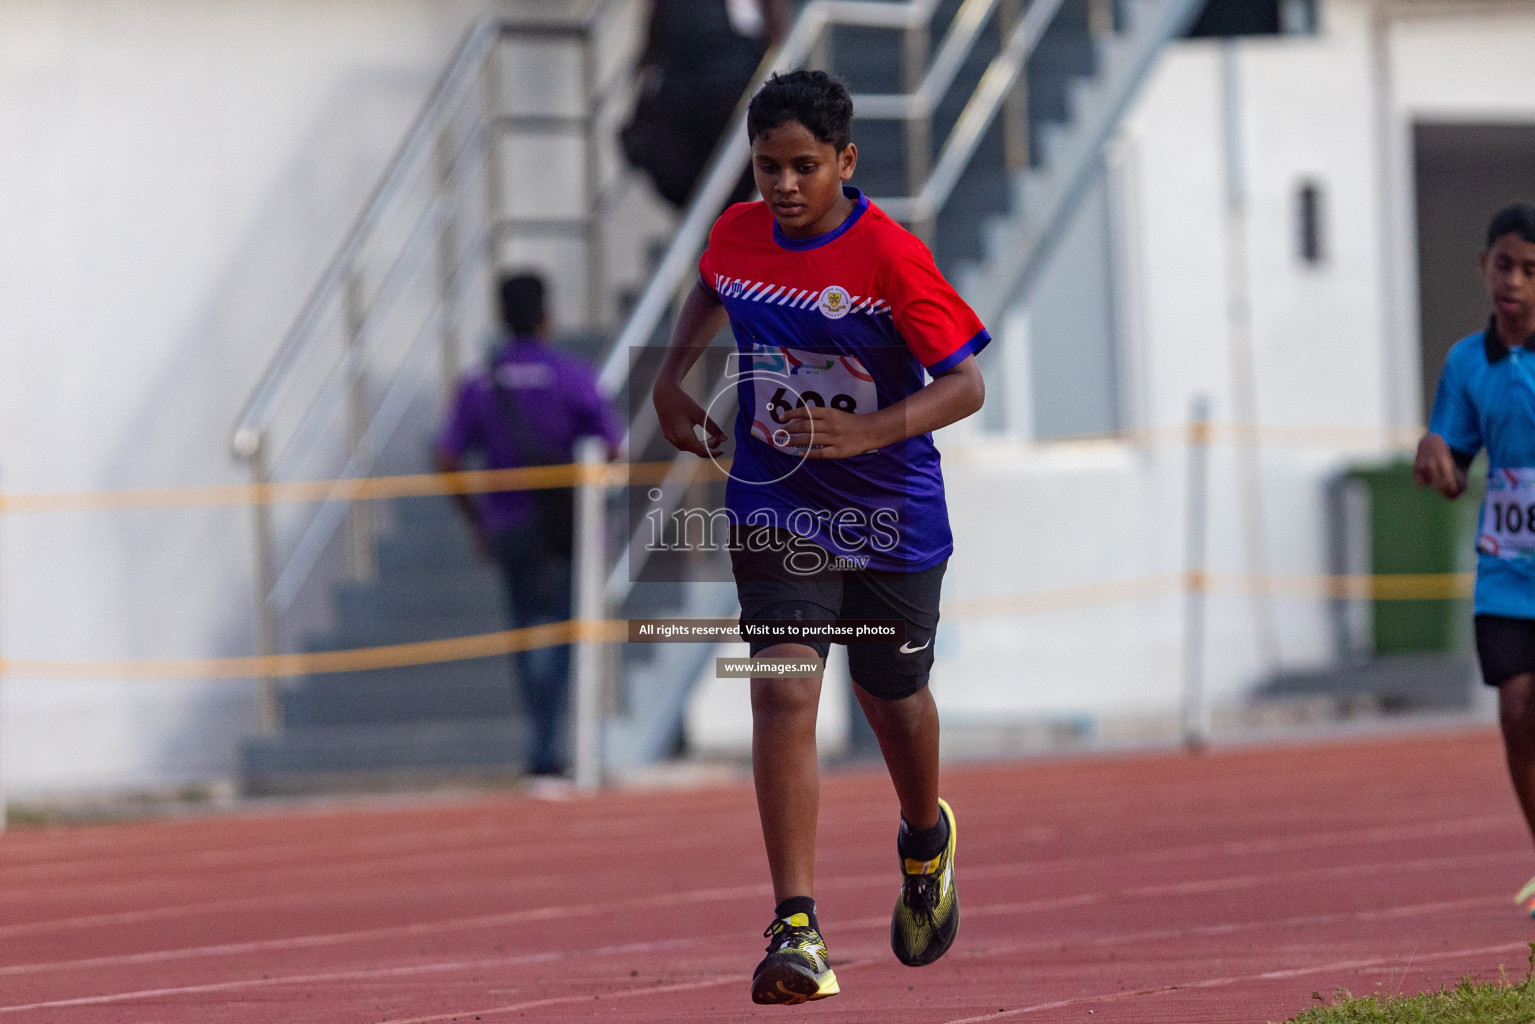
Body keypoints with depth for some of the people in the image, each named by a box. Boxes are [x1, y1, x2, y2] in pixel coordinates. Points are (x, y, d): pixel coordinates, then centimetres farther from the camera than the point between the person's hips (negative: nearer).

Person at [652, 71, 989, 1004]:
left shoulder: (891, 256, -19)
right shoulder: (738, 235, -4)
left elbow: (965, 385, -19)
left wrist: (868, 433, -33)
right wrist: (673, 378, 8)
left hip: (890, 514, -2)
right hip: (775, 508, 2)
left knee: (893, 697, 18)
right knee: (783, 690, -17)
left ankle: (926, 839, 53)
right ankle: (798, 934, -21)